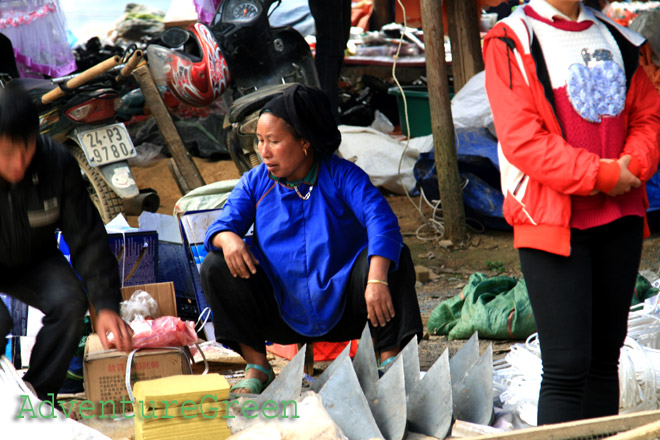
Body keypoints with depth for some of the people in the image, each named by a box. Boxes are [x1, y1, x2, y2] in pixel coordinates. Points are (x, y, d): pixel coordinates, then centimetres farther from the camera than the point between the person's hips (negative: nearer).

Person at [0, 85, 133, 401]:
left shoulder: (57, 164, -24)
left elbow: (88, 239, -19)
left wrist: (106, 306, -27)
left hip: (32, 261, 3)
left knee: (69, 302, -24)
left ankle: (38, 399, -7)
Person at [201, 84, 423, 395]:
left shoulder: (341, 176, -6)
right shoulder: (255, 183, 5)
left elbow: (381, 219, -21)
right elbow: (223, 225, -4)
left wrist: (377, 281, -38)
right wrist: (228, 238, -32)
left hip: (344, 309, -2)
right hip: (284, 316, 2)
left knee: (394, 256, -26)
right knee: (216, 267, -16)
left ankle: (391, 362, -22)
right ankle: (257, 367, -10)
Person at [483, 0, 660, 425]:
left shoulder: (616, 39, 14)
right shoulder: (512, 41, -5)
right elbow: (522, 139, -13)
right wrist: (600, 175, -16)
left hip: (621, 219, 6)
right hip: (553, 223, -6)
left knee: (605, 356, 11)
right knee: (567, 365, -11)